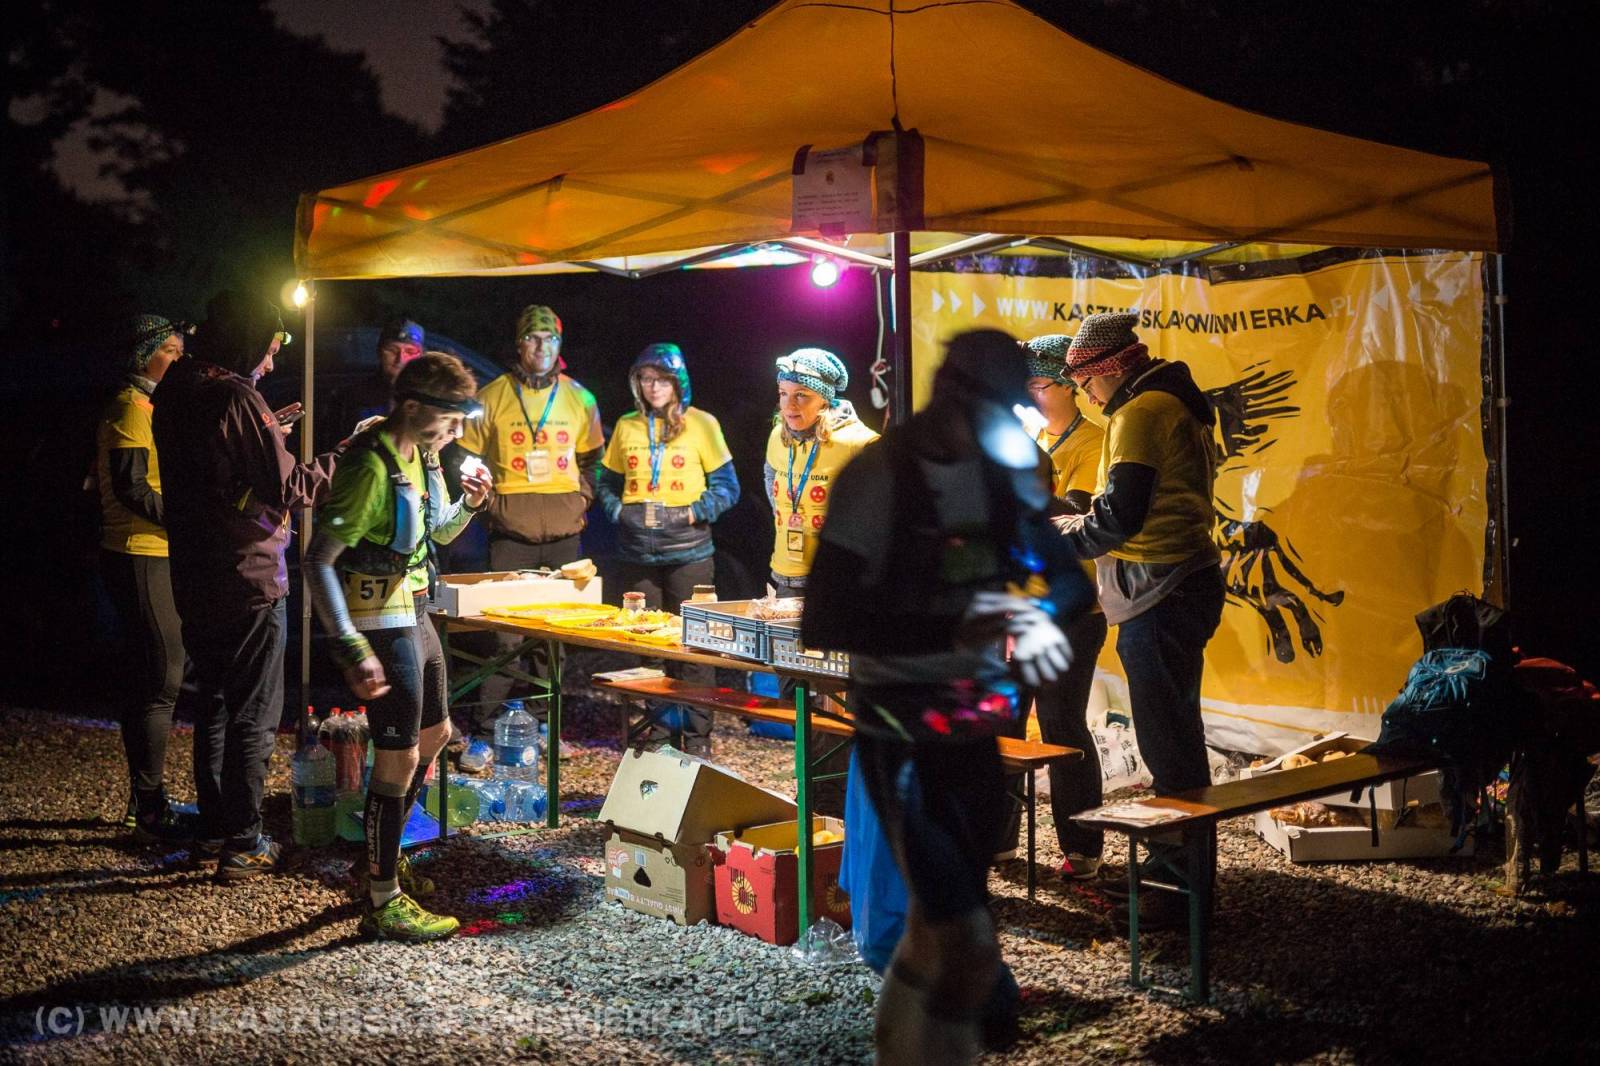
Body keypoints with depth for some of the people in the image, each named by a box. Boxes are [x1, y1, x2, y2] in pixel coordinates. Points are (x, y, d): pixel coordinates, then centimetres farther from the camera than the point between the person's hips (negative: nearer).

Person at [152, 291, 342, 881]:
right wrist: (345, 456, -10)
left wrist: (266, 433, 19)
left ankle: (213, 827, 27)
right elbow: (287, 489, -19)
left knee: (212, 705, 19)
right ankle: (243, 844, 5)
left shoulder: (175, 396, 8)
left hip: (195, 581, 8)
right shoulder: (238, 399, -18)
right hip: (250, 581, -8)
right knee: (253, 716, 1)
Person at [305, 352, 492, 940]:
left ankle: (385, 855, 37)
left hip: (413, 615, 10)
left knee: (433, 733, 21)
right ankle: (383, 902, 4)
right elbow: (319, 560, -25)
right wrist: (353, 650, -31)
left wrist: (468, 504, -2)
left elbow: (437, 533, 21)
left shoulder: (421, 454, 6)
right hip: (380, 626, -10)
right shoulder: (372, 466, -23)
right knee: (399, 758, -6)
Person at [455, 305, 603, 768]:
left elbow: (591, 459, 19)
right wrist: (489, 501, -3)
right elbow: (467, 456, 6)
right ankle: (481, 734, -2)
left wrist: (582, 499, 6)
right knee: (504, 633, -7)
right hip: (511, 533, -3)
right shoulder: (493, 396, 0)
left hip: (563, 534, 3)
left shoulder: (579, 399, 8)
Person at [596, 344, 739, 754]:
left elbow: (727, 487, 1)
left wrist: (692, 513, -12)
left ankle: (698, 735, 8)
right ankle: (652, 732, 19)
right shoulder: (626, 426, 10)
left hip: (688, 552, -3)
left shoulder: (701, 424, 1)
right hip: (637, 554, 3)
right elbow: (606, 483, 17)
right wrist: (619, 512, -2)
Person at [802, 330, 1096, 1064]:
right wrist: (951, 631, -34)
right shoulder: (878, 475, -16)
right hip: (903, 728, -6)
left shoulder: (1007, 468, 2)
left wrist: (1043, 613, -15)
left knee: (936, 920, 21)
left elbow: (1069, 574, 10)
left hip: (982, 720, 6)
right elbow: (821, 623, -22)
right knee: (969, 949, -13)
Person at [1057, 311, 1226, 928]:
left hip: (1160, 589, -11)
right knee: (1174, 732, 17)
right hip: (1184, 581, 11)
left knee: (1166, 739, -7)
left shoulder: (1140, 412, -14)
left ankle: (1182, 887, -3)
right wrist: (1082, 522, 17)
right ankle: (1175, 861, 27)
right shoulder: (1177, 404, 18)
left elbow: (1119, 515, -20)